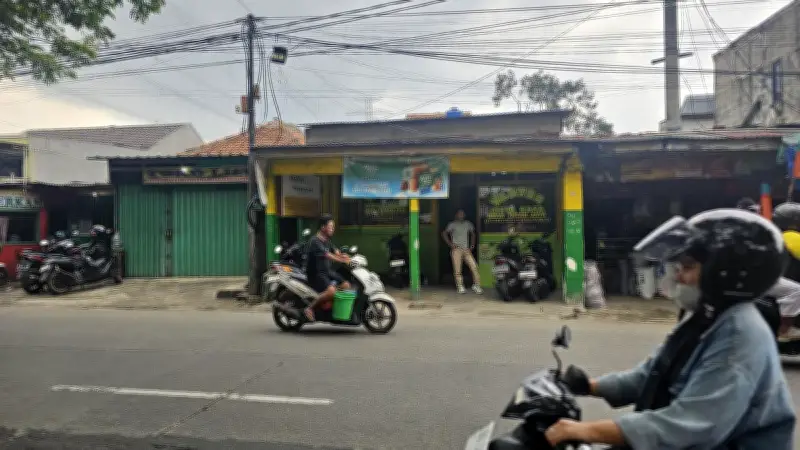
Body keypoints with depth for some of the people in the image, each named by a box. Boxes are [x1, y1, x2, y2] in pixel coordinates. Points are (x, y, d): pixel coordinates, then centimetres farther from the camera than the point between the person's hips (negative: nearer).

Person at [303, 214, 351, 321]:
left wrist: (347, 258, -17)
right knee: (331, 291, -31)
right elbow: (327, 255, -29)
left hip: (327, 271, 10)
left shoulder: (327, 241, 13)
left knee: (346, 285, 2)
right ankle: (310, 308, -15)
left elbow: (336, 252, 2)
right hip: (315, 273, -9)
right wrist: (343, 260, -38)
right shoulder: (315, 241, -18)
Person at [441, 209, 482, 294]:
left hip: (466, 250, 3)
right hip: (456, 249, -3)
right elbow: (444, 234, 2)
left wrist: (472, 244, 13)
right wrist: (450, 244, -7)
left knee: (474, 267, -9)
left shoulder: (468, 224, 14)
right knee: (457, 270, -5)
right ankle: (460, 287, 5)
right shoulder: (452, 224, 4)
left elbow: (472, 234, 28)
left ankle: (476, 285, 0)